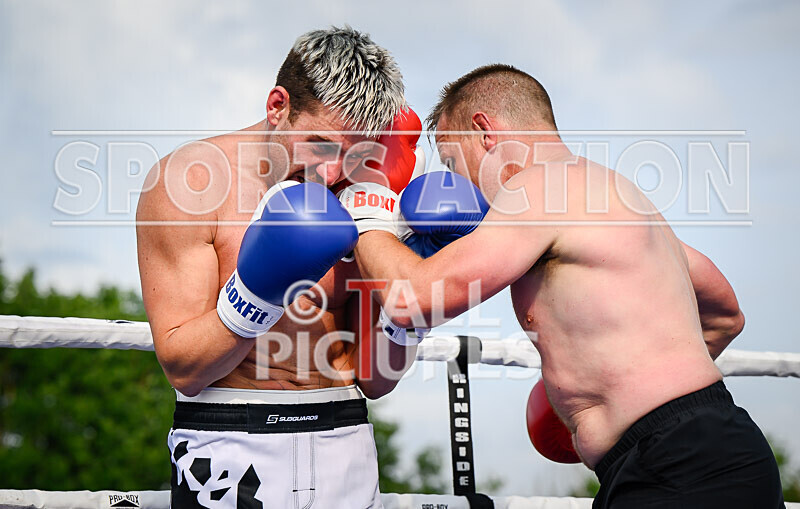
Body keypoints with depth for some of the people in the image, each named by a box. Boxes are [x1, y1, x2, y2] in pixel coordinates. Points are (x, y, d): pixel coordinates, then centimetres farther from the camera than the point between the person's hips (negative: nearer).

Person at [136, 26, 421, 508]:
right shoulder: (188, 180, -10)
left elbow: (375, 381, 2)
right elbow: (184, 369, -13)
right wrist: (256, 292, -27)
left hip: (344, 443, 3)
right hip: (230, 448, -3)